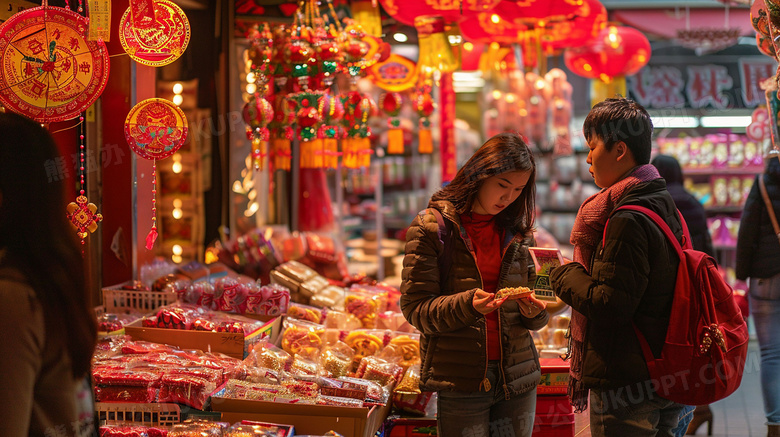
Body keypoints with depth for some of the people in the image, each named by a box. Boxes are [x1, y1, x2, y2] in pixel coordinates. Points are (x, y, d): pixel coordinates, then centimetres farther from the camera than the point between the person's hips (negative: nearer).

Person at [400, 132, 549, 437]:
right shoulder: (431, 227, -3)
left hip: (516, 377, 4)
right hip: (461, 383, -4)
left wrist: (534, 311, -8)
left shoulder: (516, 232, 11)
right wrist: (468, 305, -24)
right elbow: (416, 309, -7)